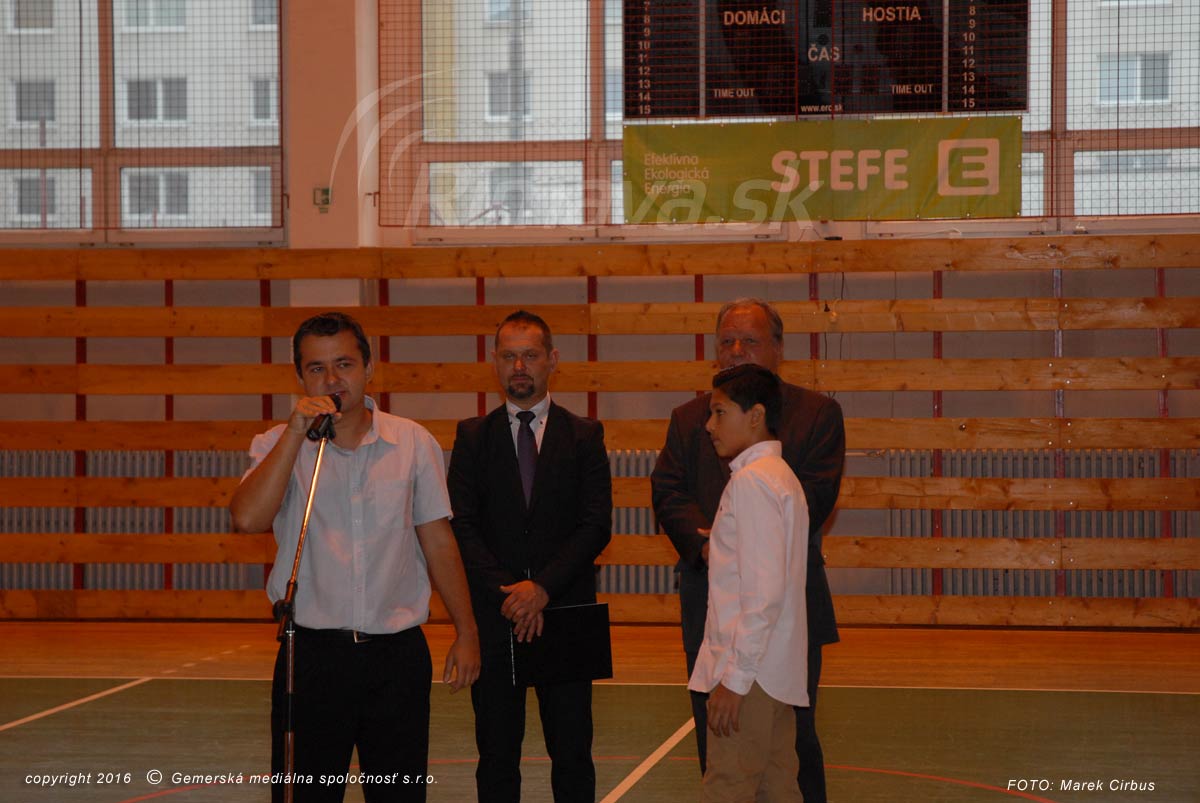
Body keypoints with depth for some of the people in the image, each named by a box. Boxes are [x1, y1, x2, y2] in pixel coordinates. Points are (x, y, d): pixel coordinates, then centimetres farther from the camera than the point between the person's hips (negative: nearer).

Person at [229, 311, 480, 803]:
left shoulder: (413, 443, 4)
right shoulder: (279, 445, 1)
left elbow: (438, 541, 8)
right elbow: (247, 518, -18)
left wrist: (466, 632, 6)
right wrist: (297, 432, -18)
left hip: (398, 652, 1)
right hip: (312, 652, -1)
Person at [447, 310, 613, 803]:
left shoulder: (584, 436, 6)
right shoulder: (473, 437, 8)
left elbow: (596, 526, -2)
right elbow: (463, 527, 0)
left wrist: (543, 587, -13)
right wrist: (508, 593, -12)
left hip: (565, 611, 0)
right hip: (493, 615, 1)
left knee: (572, 752, 3)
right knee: (496, 753, 4)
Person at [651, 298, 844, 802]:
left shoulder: (817, 414, 4)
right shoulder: (688, 419, 14)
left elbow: (812, 498, -8)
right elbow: (669, 494, 1)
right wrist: (706, 545, -19)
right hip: (710, 604, 3)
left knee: (794, 739, 0)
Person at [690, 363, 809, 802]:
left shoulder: (753, 481, -14)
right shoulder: (781, 476, 17)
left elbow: (764, 592, -20)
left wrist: (735, 676, -19)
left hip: (749, 670, -10)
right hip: (775, 669, 10)